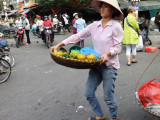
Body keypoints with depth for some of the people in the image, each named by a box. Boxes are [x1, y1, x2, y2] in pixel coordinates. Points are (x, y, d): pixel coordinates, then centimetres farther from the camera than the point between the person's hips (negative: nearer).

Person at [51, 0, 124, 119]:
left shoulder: (116, 26, -8)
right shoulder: (95, 25, 5)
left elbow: (117, 47, -7)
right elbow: (78, 36, 3)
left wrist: (108, 53, -28)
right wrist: (59, 45, -2)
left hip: (109, 65, -5)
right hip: (96, 64, 5)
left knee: (108, 96, 2)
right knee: (89, 93, 9)